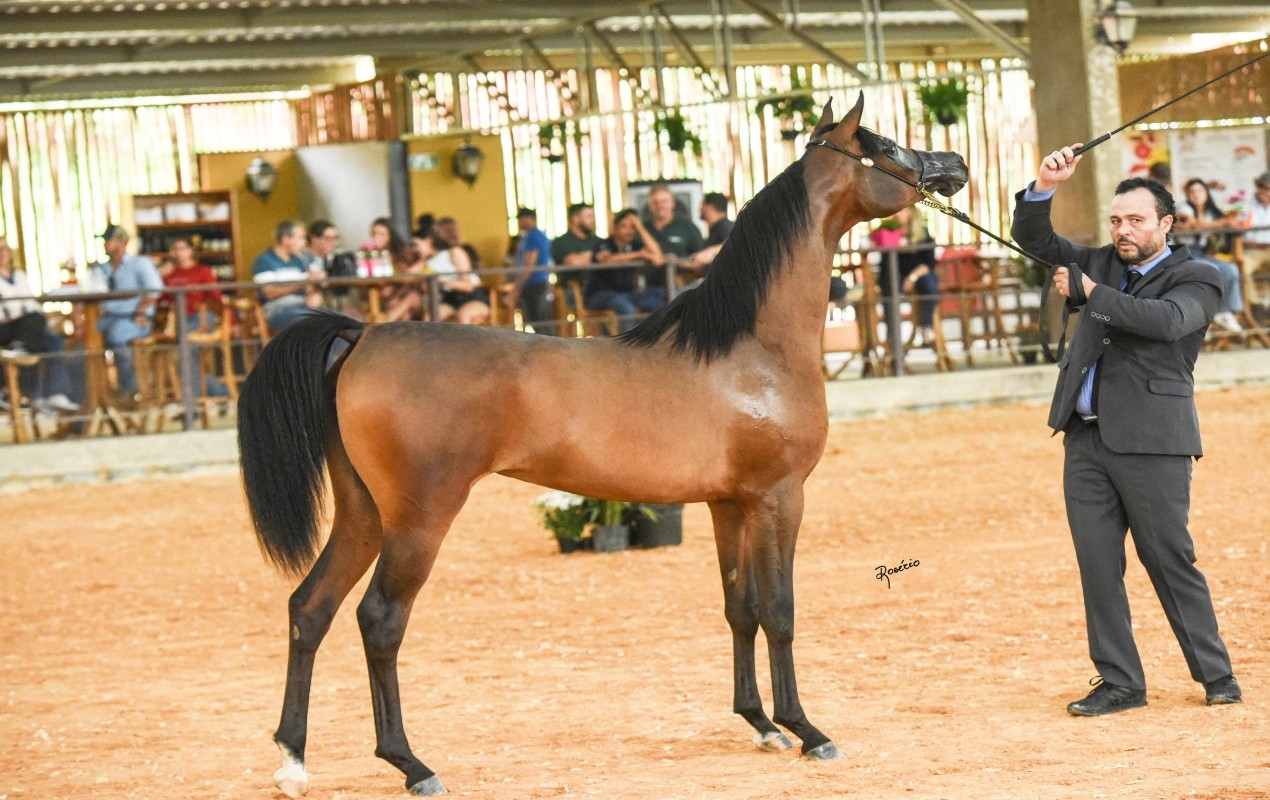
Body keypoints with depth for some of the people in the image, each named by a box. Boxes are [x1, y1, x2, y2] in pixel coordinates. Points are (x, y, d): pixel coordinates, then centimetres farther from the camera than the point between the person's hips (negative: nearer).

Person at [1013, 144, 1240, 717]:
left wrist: (1090, 293, -15)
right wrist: (1044, 187, -3)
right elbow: (1033, 238, 16)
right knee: (1098, 567, 4)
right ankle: (1119, 683, 11)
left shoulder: (1196, 279, 1)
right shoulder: (1101, 263, 17)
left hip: (1150, 443, -5)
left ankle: (1216, 675, 13)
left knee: (1170, 562, -1)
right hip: (1086, 441, 5)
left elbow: (1167, 319, -20)